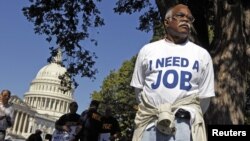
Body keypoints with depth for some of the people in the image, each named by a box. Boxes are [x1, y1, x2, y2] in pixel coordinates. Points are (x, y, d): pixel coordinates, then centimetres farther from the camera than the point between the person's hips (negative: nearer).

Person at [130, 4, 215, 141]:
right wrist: (149, 111, 11)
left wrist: (188, 116, 12)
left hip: (184, 122, 0)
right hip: (150, 121, 1)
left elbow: (204, 96, 13)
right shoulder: (147, 50, 12)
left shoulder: (202, 54, 11)